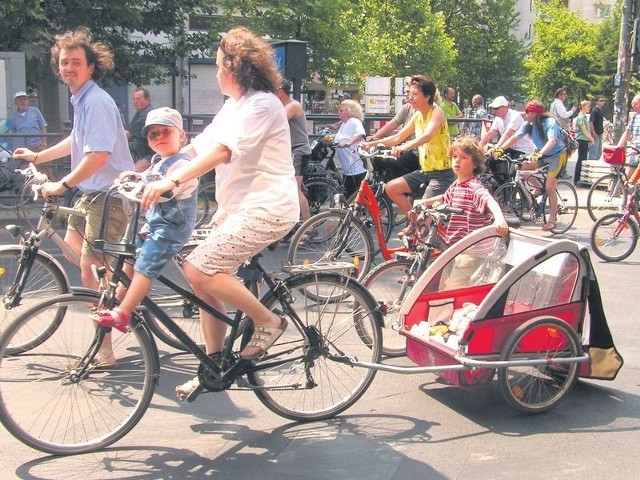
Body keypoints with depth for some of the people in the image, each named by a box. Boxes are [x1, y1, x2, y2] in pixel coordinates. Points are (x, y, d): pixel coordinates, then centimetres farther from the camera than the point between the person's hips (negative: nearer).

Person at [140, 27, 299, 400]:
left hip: (266, 208, -10)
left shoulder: (261, 105, -13)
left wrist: (172, 181, -34)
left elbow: (222, 151, -26)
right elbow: (197, 146, 14)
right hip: (238, 207, 10)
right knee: (204, 280, 7)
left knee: (199, 270, -19)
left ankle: (268, 321, -4)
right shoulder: (234, 106, 17)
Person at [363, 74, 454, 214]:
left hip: (441, 173, -8)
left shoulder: (436, 112, -14)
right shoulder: (417, 115, 10)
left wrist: (405, 146, -49)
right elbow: (398, 137, 17)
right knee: (391, 188, -1)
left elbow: (427, 136, -34)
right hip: (424, 171, 8)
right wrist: (373, 143, 6)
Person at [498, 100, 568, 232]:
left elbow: (552, 141, -39)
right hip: (541, 153, 7)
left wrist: (540, 154, -55)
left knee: (549, 188, -13)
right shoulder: (529, 124, -6)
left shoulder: (549, 122, -25)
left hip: (557, 154, -7)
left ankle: (551, 220, 0)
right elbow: (514, 137, -15)